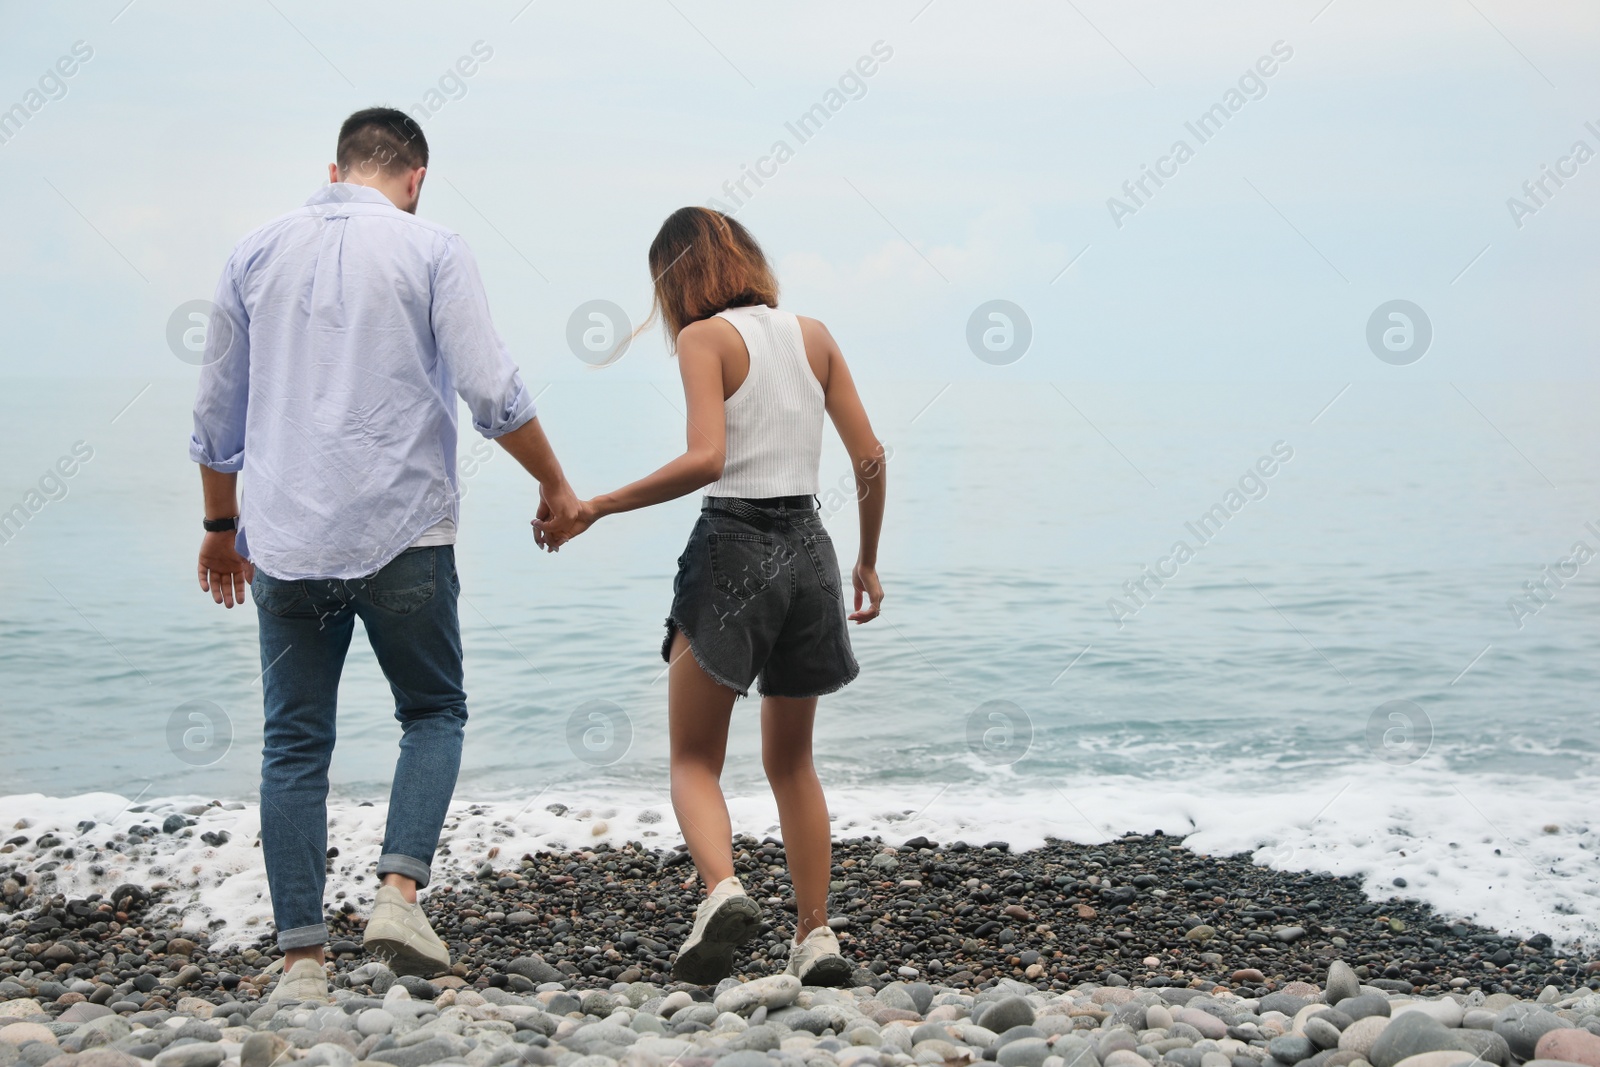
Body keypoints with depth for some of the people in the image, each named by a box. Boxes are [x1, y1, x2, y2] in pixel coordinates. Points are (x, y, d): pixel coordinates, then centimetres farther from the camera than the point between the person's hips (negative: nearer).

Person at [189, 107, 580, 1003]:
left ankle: (302, 960, 5)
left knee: (296, 744, 7)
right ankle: (400, 889, -4)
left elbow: (217, 414, 16)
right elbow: (495, 396, -9)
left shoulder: (258, 253, 11)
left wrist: (221, 526, 27)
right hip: (401, 531, -3)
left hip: (285, 540, 3)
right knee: (434, 713, 15)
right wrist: (556, 487, 5)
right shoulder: (431, 251, -2)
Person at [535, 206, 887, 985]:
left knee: (694, 759, 5)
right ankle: (816, 935, 14)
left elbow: (705, 459, -19)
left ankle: (722, 889, -21)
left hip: (732, 547, -5)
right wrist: (868, 562, 20)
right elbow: (870, 458, 8)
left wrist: (593, 509, -13)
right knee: (791, 761, 18)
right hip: (808, 547, 5)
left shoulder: (704, 338, -5)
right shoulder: (812, 335, 11)